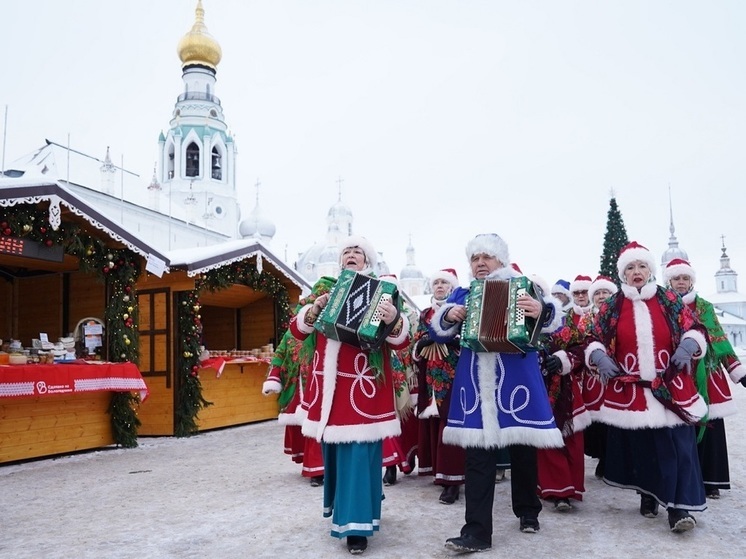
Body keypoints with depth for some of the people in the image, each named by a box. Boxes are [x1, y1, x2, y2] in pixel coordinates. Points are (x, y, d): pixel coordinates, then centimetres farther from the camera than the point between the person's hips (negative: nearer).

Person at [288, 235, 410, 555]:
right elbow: (297, 329, 9)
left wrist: (393, 321, -31)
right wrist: (315, 309, -11)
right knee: (333, 451, 14)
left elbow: (402, 340, -8)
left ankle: (356, 525, 3)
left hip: (363, 385, -4)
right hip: (328, 386, 5)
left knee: (359, 453, -5)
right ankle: (341, 509, 34)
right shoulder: (327, 291, 13)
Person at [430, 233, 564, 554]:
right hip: (476, 386, 2)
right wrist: (449, 316, -11)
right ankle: (477, 531, 3)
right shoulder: (462, 294, 14)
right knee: (477, 457, -1)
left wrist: (542, 312, -28)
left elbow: (554, 322, -5)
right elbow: (437, 333, 11)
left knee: (523, 449, 11)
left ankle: (528, 512, 34)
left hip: (516, 381, -1)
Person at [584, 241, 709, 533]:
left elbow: (694, 329, 7)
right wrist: (599, 357, -14)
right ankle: (648, 495, 27)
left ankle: (679, 506, -2)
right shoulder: (611, 306, 5)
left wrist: (688, 345, -14)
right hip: (629, 389, 1)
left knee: (676, 444, -7)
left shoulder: (669, 299, 6)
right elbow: (593, 339, 6)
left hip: (670, 387, 0)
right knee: (638, 444, 9)